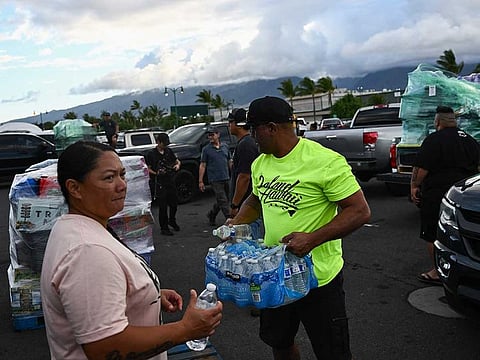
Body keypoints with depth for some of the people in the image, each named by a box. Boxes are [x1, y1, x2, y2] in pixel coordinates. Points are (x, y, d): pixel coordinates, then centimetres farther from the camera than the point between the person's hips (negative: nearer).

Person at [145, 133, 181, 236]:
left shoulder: (169, 151, 10)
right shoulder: (151, 153, -6)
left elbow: (177, 161, 20)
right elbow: (148, 169, -6)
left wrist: (177, 165, -3)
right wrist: (156, 173, -23)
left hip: (171, 182, 5)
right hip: (159, 184, -5)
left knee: (174, 203, 13)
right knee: (163, 206, -2)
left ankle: (172, 221, 39)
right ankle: (164, 228, 11)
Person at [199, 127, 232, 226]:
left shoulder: (225, 147, 10)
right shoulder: (206, 149, 0)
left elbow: (230, 162, 17)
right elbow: (202, 166, -1)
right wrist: (200, 181, -5)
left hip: (226, 178, 5)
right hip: (215, 180, -5)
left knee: (220, 201, 14)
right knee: (223, 201, -7)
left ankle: (211, 215, 34)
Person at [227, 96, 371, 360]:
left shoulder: (325, 162, -20)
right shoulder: (260, 163, 3)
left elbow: (360, 211, -21)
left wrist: (312, 238, -31)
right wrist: (238, 223, 0)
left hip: (318, 277, -6)